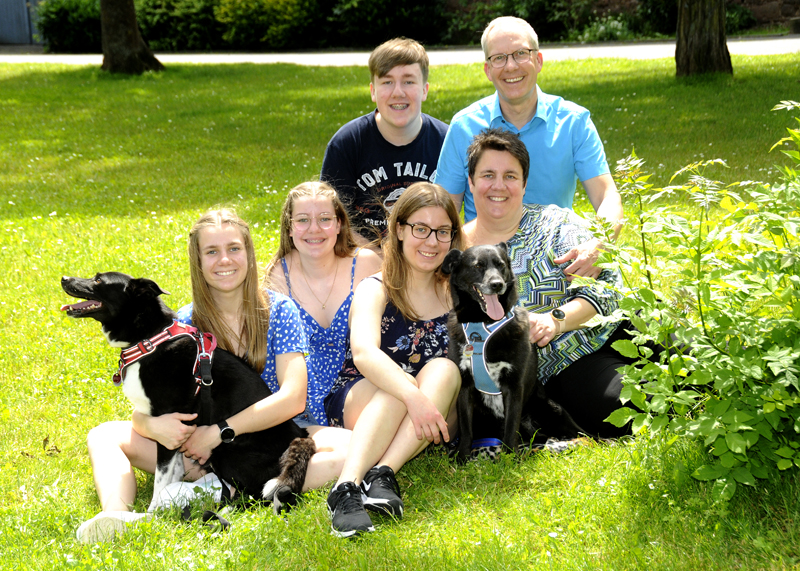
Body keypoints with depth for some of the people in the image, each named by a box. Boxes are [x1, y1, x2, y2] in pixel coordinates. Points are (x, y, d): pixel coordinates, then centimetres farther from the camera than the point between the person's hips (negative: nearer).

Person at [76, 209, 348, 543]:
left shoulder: (279, 312, -5)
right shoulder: (182, 325, 0)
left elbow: (293, 398, -16)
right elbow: (142, 410, -5)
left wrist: (219, 431, -24)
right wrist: (154, 425, -31)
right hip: (202, 446, 2)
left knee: (351, 446, -30)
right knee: (104, 436, -12)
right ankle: (116, 516, -42)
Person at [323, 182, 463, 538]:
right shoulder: (375, 290, -4)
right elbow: (364, 353, -24)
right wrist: (413, 396, -39)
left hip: (428, 422, 3)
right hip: (359, 407, -3)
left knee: (444, 369, -27)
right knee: (400, 384, -34)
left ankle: (384, 473, -41)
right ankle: (348, 486, -48)